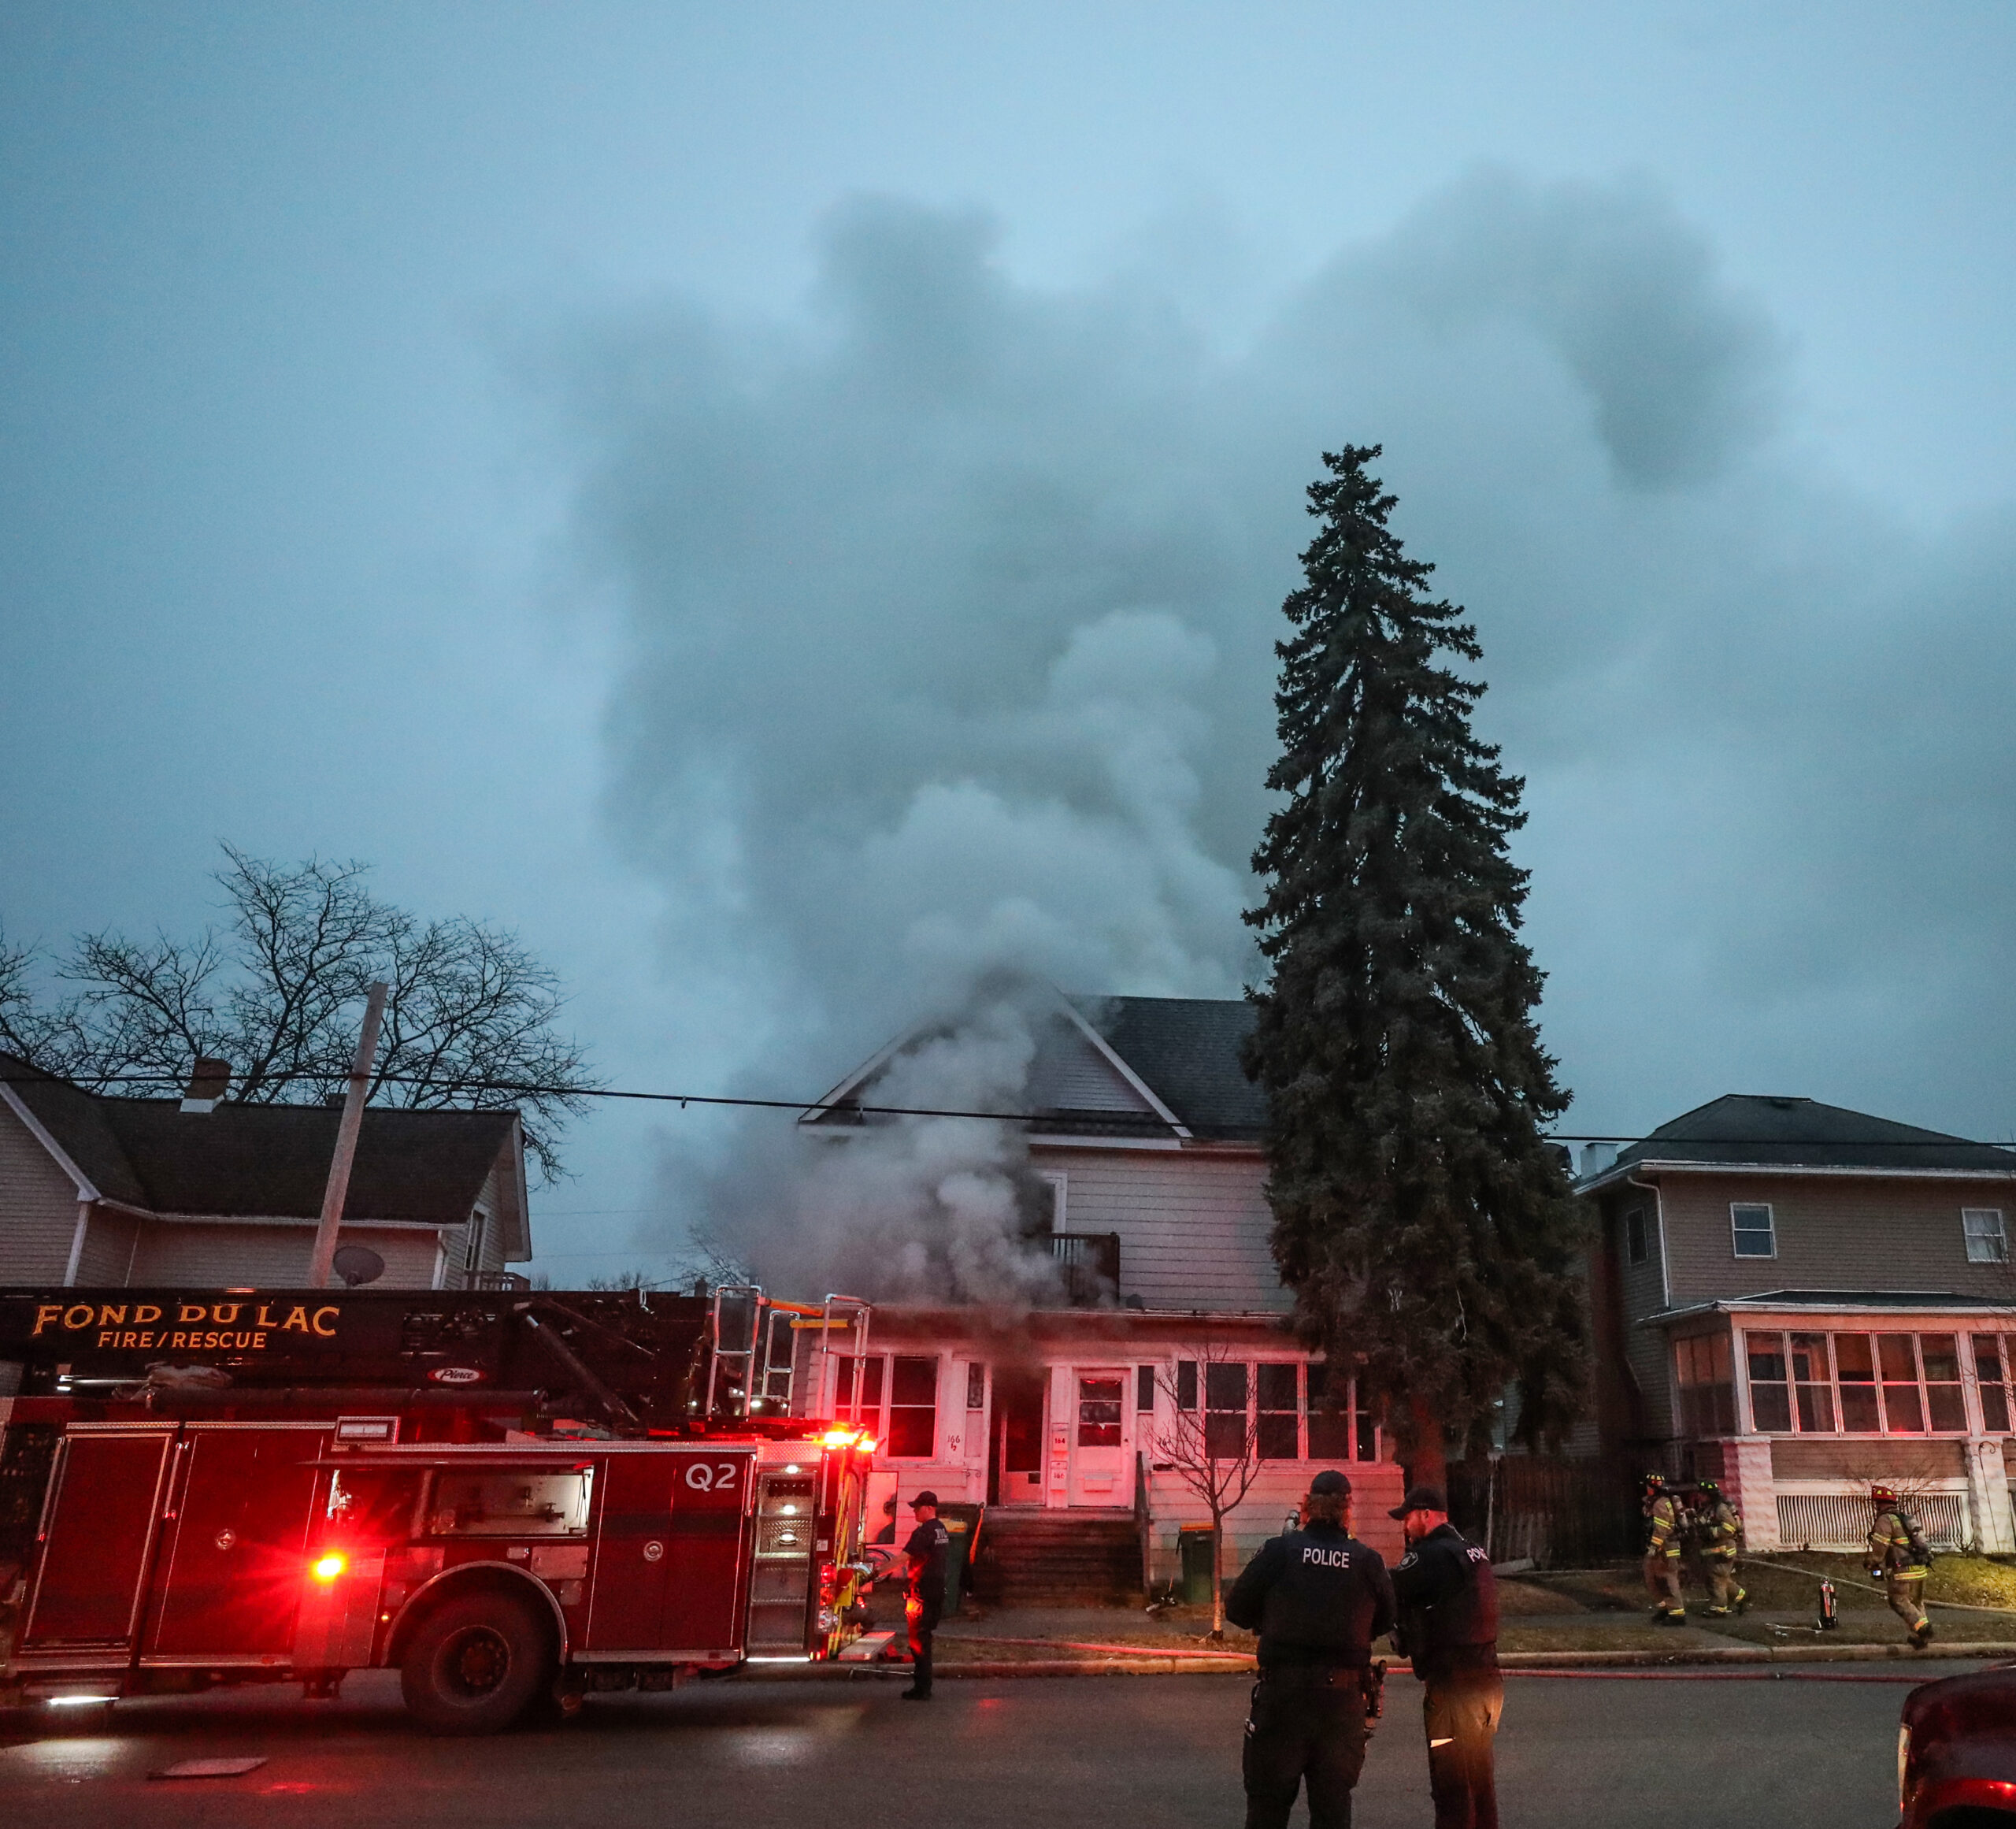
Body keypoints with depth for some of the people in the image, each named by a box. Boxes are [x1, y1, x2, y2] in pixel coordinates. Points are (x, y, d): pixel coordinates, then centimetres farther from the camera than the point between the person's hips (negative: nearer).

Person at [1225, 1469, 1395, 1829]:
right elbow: (1384, 1622, 7)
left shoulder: (1278, 1551, -9)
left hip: (1282, 1691, -1)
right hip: (1344, 1697, 2)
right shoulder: (1368, 1562, -5)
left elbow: (1237, 1610, -3)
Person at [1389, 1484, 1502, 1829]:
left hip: (1453, 1685, -9)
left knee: (1452, 1788, -1)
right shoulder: (1474, 1552, 13)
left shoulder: (1431, 1555, -16)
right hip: (1487, 1680, 9)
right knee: (1479, 1779, 21)